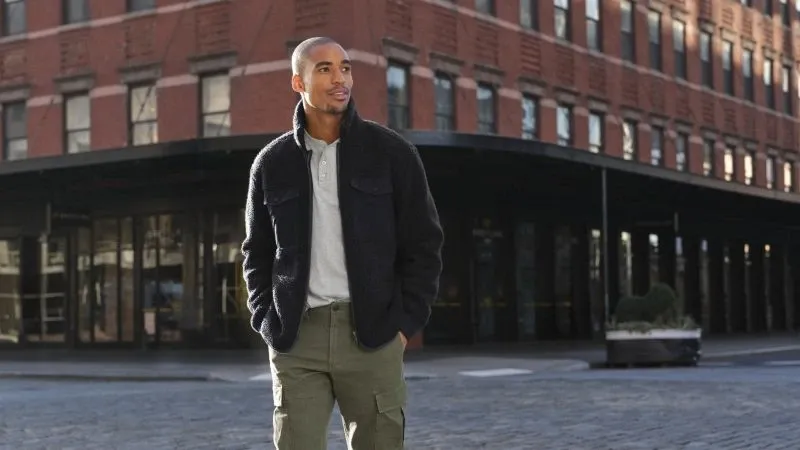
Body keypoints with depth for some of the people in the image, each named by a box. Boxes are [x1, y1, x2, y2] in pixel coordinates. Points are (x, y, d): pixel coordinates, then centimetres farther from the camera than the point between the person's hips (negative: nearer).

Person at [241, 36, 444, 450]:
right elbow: (257, 253, 15)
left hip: (372, 333, -1)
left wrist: (406, 322, -4)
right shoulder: (272, 163, 8)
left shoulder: (390, 152, 2)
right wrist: (268, 324, 3)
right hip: (296, 339, 1)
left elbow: (424, 243, 4)